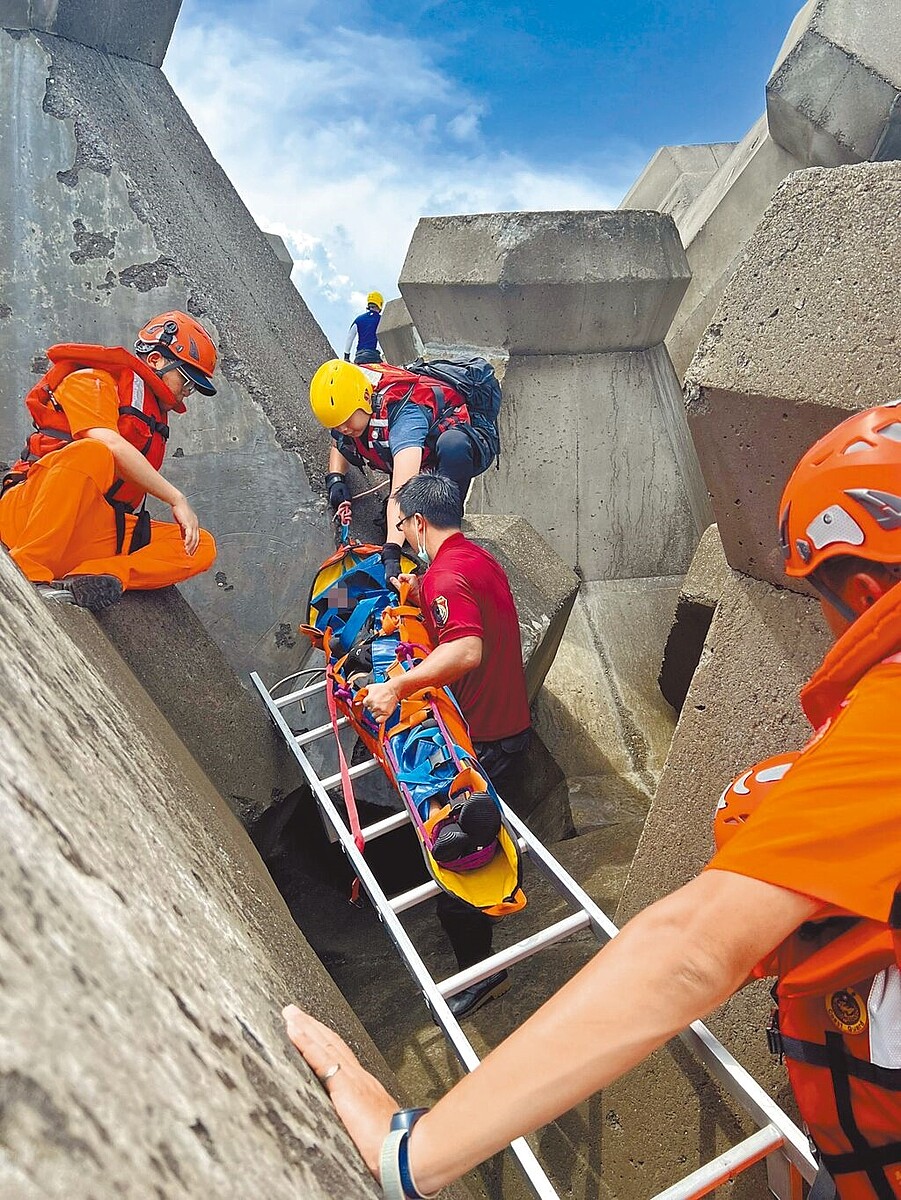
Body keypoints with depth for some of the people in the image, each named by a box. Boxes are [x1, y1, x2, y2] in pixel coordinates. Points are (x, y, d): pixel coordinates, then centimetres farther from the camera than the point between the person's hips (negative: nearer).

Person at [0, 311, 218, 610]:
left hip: (92, 537, 7)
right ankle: (26, 573, -30)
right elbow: (109, 444, -18)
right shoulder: (93, 381, 1)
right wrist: (177, 499, -18)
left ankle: (85, 578, -27)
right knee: (90, 453, -36)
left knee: (202, 547, -9)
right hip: (30, 513, -6)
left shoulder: (154, 419, 24)